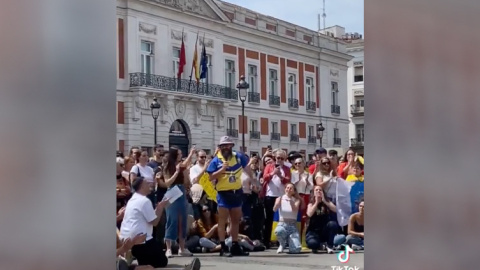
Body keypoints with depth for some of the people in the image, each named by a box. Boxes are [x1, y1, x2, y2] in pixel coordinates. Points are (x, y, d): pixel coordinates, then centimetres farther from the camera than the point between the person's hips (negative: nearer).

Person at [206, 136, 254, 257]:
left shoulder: (239, 157, 2)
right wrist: (222, 169, -23)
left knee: (236, 220, 13)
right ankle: (223, 247, -2)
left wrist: (252, 179, 26)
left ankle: (235, 246, 22)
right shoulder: (216, 160, -8)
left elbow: (246, 168, 20)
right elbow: (211, 177, -13)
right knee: (223, 220, -4)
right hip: (223, 193, -5)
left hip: (237, 192, 5)